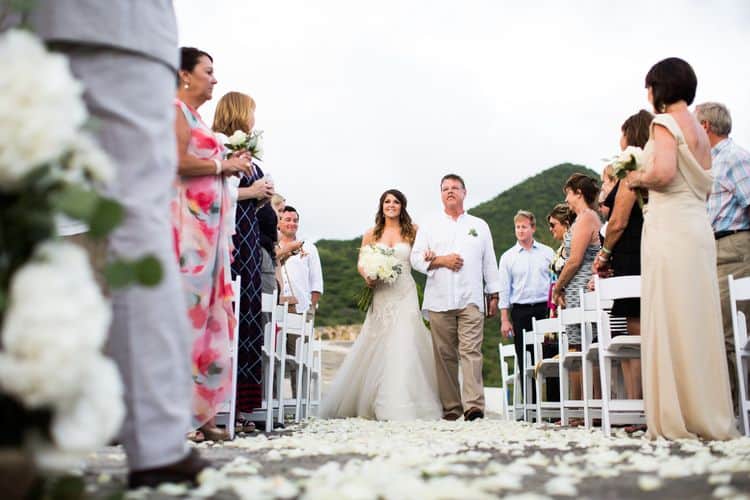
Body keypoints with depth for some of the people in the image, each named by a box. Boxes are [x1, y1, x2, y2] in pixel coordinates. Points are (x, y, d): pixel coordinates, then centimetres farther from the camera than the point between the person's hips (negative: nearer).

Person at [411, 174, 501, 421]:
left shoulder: (480, 226, 18)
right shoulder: (429, 227, 15)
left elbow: (489, 262, 16)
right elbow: (416, 258, 7)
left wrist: (493, 294, 11)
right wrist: (441, 260, -9)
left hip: (471, 300, -1)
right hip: (439, 300, 1)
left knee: (471, 351, -12)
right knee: (445, 355, 1)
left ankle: (474, 406, -17)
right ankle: (451, 407, 6)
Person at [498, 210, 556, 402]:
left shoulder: (547, 253, 9)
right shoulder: (508, 257, 8)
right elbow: (504, 290, 6)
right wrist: (504, 319, 0)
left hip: (545, 309, 0)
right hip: (521, 311, 0)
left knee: (551, 358, -3)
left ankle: (555, 403, 4)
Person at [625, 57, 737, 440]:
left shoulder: (666, 122, -5)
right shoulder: (698, 128, 21)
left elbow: (662, 172, -22)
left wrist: (636, 178, -2)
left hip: (670, 227, -9)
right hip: (698, 226, 9)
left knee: (671, 321, -7)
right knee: (697, 320, 8)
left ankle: (681, 420, -5)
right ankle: (709, 418, 11)